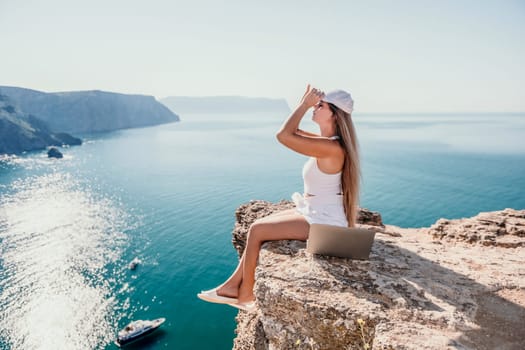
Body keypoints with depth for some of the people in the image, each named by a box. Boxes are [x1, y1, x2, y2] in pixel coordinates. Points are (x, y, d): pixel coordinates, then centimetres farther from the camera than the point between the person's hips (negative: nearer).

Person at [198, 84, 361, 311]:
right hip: (314, 214, 10)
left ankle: (246, 295, 9)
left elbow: (283, 135, -28)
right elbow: (293, 131, 16)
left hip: (322, 223, -10)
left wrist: (305, 104, -17)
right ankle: (233, 285, 13)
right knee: (258, 227, 7)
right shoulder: (327, 141, 7)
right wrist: (305, 103, 6)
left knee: (256, 230, -9)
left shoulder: (331, 147, -24)